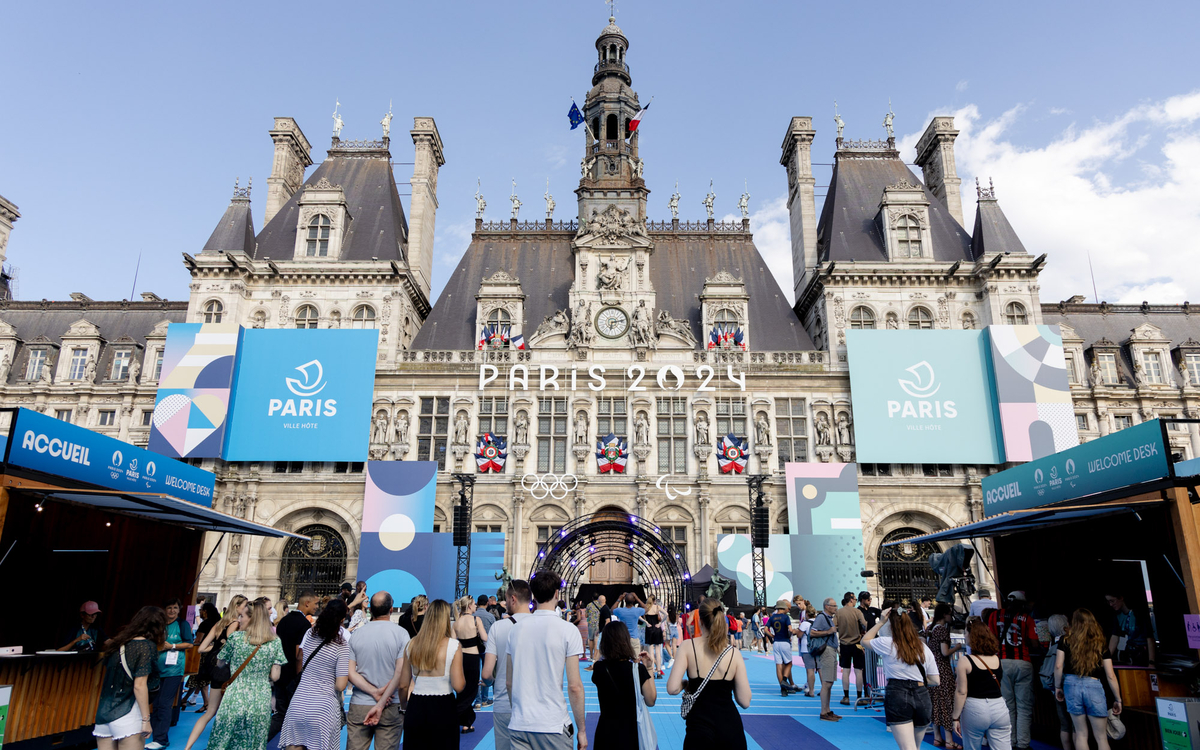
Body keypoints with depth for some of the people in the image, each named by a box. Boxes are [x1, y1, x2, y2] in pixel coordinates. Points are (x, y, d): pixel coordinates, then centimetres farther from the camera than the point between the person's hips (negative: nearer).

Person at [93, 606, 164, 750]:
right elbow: (139, 686, -14)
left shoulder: (119, 642, 10)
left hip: (103, 713, 6)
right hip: (127, 716, -6)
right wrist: (146, 720, -11)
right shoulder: (147, 646, -9)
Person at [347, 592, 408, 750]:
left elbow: (350, 672, -4)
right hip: (391, 708, -2)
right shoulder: (401, 633, -7)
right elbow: (400, 673, -13)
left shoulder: (355, 634, 0)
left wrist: (374, 692, -8)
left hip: (358, 707, 2)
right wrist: (381, 703, -11)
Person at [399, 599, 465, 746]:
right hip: (443, 708, -3)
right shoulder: (453, 646, -11)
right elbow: (458, 686, -15)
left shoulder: (411, 645, 1)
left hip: (415, 708, 4)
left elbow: (403, 684, 8)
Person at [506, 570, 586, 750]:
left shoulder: (516, 629, 4)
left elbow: (509, 683, 11)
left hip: (518, 725, 4)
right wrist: (581, 729, -1)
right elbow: (574, 686, -10)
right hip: (553, 728, -4)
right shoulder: (568, 631, -9)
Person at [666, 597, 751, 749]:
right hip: (731, 728, 1)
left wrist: (686, 683, 6)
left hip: (699, 730, -1)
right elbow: (745, 701, -5)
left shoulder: (689, 647, -8)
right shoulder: (734, 653, -6)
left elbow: (673, 689, -16)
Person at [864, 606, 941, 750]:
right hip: (922, 697, 5)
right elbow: (935, 680, 10)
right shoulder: (924, 648, 10)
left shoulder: (887, 644, -2)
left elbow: (865, 641, 17)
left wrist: (881, 622, 14)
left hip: (897, 696, -5)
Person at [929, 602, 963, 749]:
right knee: (946, 701, -2)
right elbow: (945, 652, -18)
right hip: (943, 669, -8)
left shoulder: (930, 629, 10)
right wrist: (956, 648, -1)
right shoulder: (943, 629, -14)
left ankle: (937, 737, 18)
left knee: (935, 701, 12)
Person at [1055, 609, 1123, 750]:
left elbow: (1058, 666, -2)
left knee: (1081, 733, 12)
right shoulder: (1101, 645, 5)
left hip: (1071, 684, 1)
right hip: (1094, 686, -1)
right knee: (1101, 737, 8)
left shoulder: (1066, 641, 5)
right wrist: (1118, 700, 12)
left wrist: (1058, 687, 11)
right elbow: (1110, 676, 3)